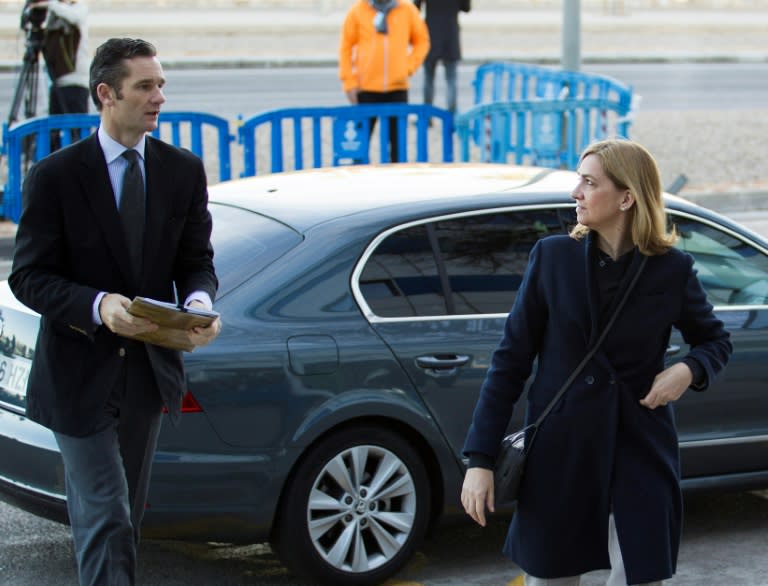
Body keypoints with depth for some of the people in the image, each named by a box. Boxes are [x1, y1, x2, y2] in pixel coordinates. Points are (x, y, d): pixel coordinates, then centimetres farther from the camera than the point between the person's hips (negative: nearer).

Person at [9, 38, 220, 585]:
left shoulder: (184, 171, 2)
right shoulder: (56, 175, -11)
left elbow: (196, 261, 6)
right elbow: (29, 277, -11)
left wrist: (199, 302, -19)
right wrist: (98, 306, -28)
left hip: (149, 371, 5)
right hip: (80, 375, -5)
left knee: (127, 516, 18)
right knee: (106, 518, -7)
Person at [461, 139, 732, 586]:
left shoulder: (671, 270, -3)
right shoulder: (552, 257, -3)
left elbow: (716, 340, 15)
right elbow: (511, 360, -1)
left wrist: (689, 370, -10)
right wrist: (480, 459, -6)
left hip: (640, 458, 0)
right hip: (557, 457, 0)